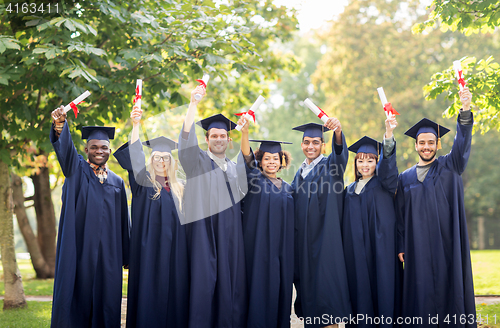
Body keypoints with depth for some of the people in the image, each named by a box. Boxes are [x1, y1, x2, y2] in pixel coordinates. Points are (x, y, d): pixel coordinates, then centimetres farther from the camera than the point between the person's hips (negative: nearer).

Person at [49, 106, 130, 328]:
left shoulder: (117, 182, 13)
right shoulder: (76, 169, 6)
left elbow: (122, 221, 13)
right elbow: (64, 147, -15)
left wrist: (124, 255, 9)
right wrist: (60, 124, -36)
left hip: (107, 251, 3)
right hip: (79, 246, -3)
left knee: (106, 298, 2)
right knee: (77, 293, -3)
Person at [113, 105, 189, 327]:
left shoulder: (178, 190, 14)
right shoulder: (144, 183, 3)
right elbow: (135, 161, -15)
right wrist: (135, 126, -27)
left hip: (173, 253, 3)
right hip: (149, 250, -3)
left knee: (173, 292, 2)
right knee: (149, 292, -6)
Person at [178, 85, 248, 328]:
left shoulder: (235, 168, 20)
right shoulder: (197, 161, 5)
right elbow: (186, 137, -13)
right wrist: (194, 103, -21)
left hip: (231, 235, 5)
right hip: (205, 232, -4)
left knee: (232, 281, 2)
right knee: (204, 280, -8)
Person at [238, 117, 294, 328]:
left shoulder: (287, 188, 15)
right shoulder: (255, 180, 2)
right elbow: (247, 157, -16)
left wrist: (289, 252, 12)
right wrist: (244, 132, -33)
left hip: (282, 250, 4)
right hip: (259, 248, -4)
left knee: (281, 286, 4)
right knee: (260, 286, -6)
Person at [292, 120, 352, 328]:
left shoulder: (330, 165, -1)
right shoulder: (301, 172, 17)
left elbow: (340, 154, -24)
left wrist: (338, 132, -45)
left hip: (324, 236, -6)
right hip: (303, 238, 6)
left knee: (325, 278, -9)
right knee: (306, 278, 7)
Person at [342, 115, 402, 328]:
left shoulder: (385, 183, 4)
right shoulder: (350, 190, 15)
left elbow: (388, 161, -15)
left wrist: (389, 135, -31)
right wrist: (346, 251, 11)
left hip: (381, 247, -3)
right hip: (357, 251, 3)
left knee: (383, 285, -6)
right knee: (360, 287, 1)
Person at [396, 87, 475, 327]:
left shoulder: (450, 168, 7)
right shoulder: (405, 178, 11)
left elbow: (462, 144, -10)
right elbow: (400, 216, 10)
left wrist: (465, 111, -25)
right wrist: (401, 247, 2)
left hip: (447, 244, -1)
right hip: (418, 246, 1)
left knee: (448, 287, -2)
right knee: (421, 292, 0)